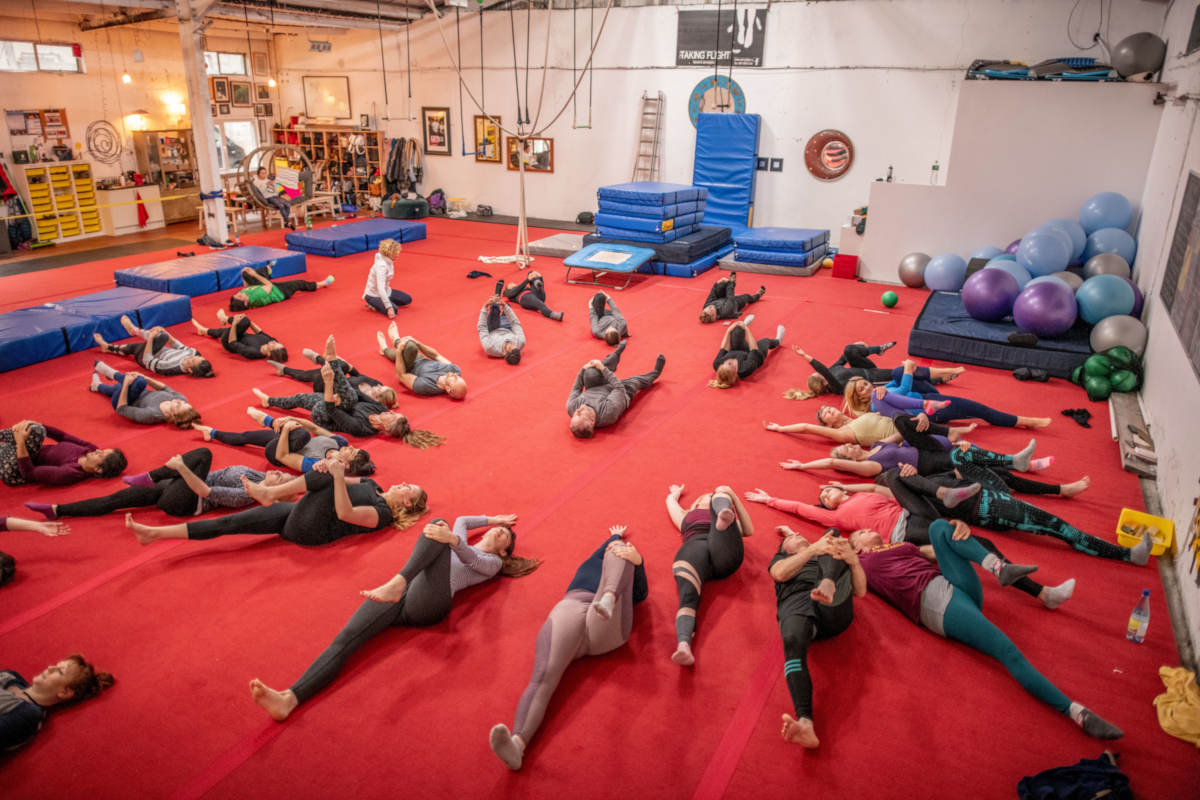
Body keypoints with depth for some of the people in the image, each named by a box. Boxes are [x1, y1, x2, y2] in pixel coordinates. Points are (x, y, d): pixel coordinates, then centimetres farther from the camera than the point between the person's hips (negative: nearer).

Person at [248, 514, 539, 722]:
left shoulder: (492, 562, 21)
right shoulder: (460, 543, 39)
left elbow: (471, 560, -3)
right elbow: (461, 520, 59)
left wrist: (452, 540, -23)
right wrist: (492, 518, 62)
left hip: (429, 602, -6)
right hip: (399, 596, 6)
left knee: (437, 525, -28)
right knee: (345, 639, -21)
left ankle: (395, 584, -53)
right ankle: (289, 699, -41)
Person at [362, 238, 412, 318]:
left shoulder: (389, 261, -3)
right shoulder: (381, 266, -29)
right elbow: (380, 289, -36)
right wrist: (389, 307, -39)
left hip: (385, 291, 10)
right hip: (373, 295, -10)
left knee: (408, 299, 9)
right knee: (393, 310, -29)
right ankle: (373, 304, -3)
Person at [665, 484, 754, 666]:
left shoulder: (730, 519, 48)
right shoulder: (686, 516, 50)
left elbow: (749, 531, 27)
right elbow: (671, 499, 67)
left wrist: (734, 497, 19)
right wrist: (676, 492, 91)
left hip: (724, 550, 1)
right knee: (688, 597, -32)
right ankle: (683, 646, -69)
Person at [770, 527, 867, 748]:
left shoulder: (830, 557, 40)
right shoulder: (780, 558, 38)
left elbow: (860, 591, 22)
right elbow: (780, 574, 9)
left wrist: (854, 560, 0)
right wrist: (814, 549, -3)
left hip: (835, 608, 1)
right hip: (796, 602, -1)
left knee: (832, 533, -11)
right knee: (793, 641, -37)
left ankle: (828, 585, -44)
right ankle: (805, 724, -54)